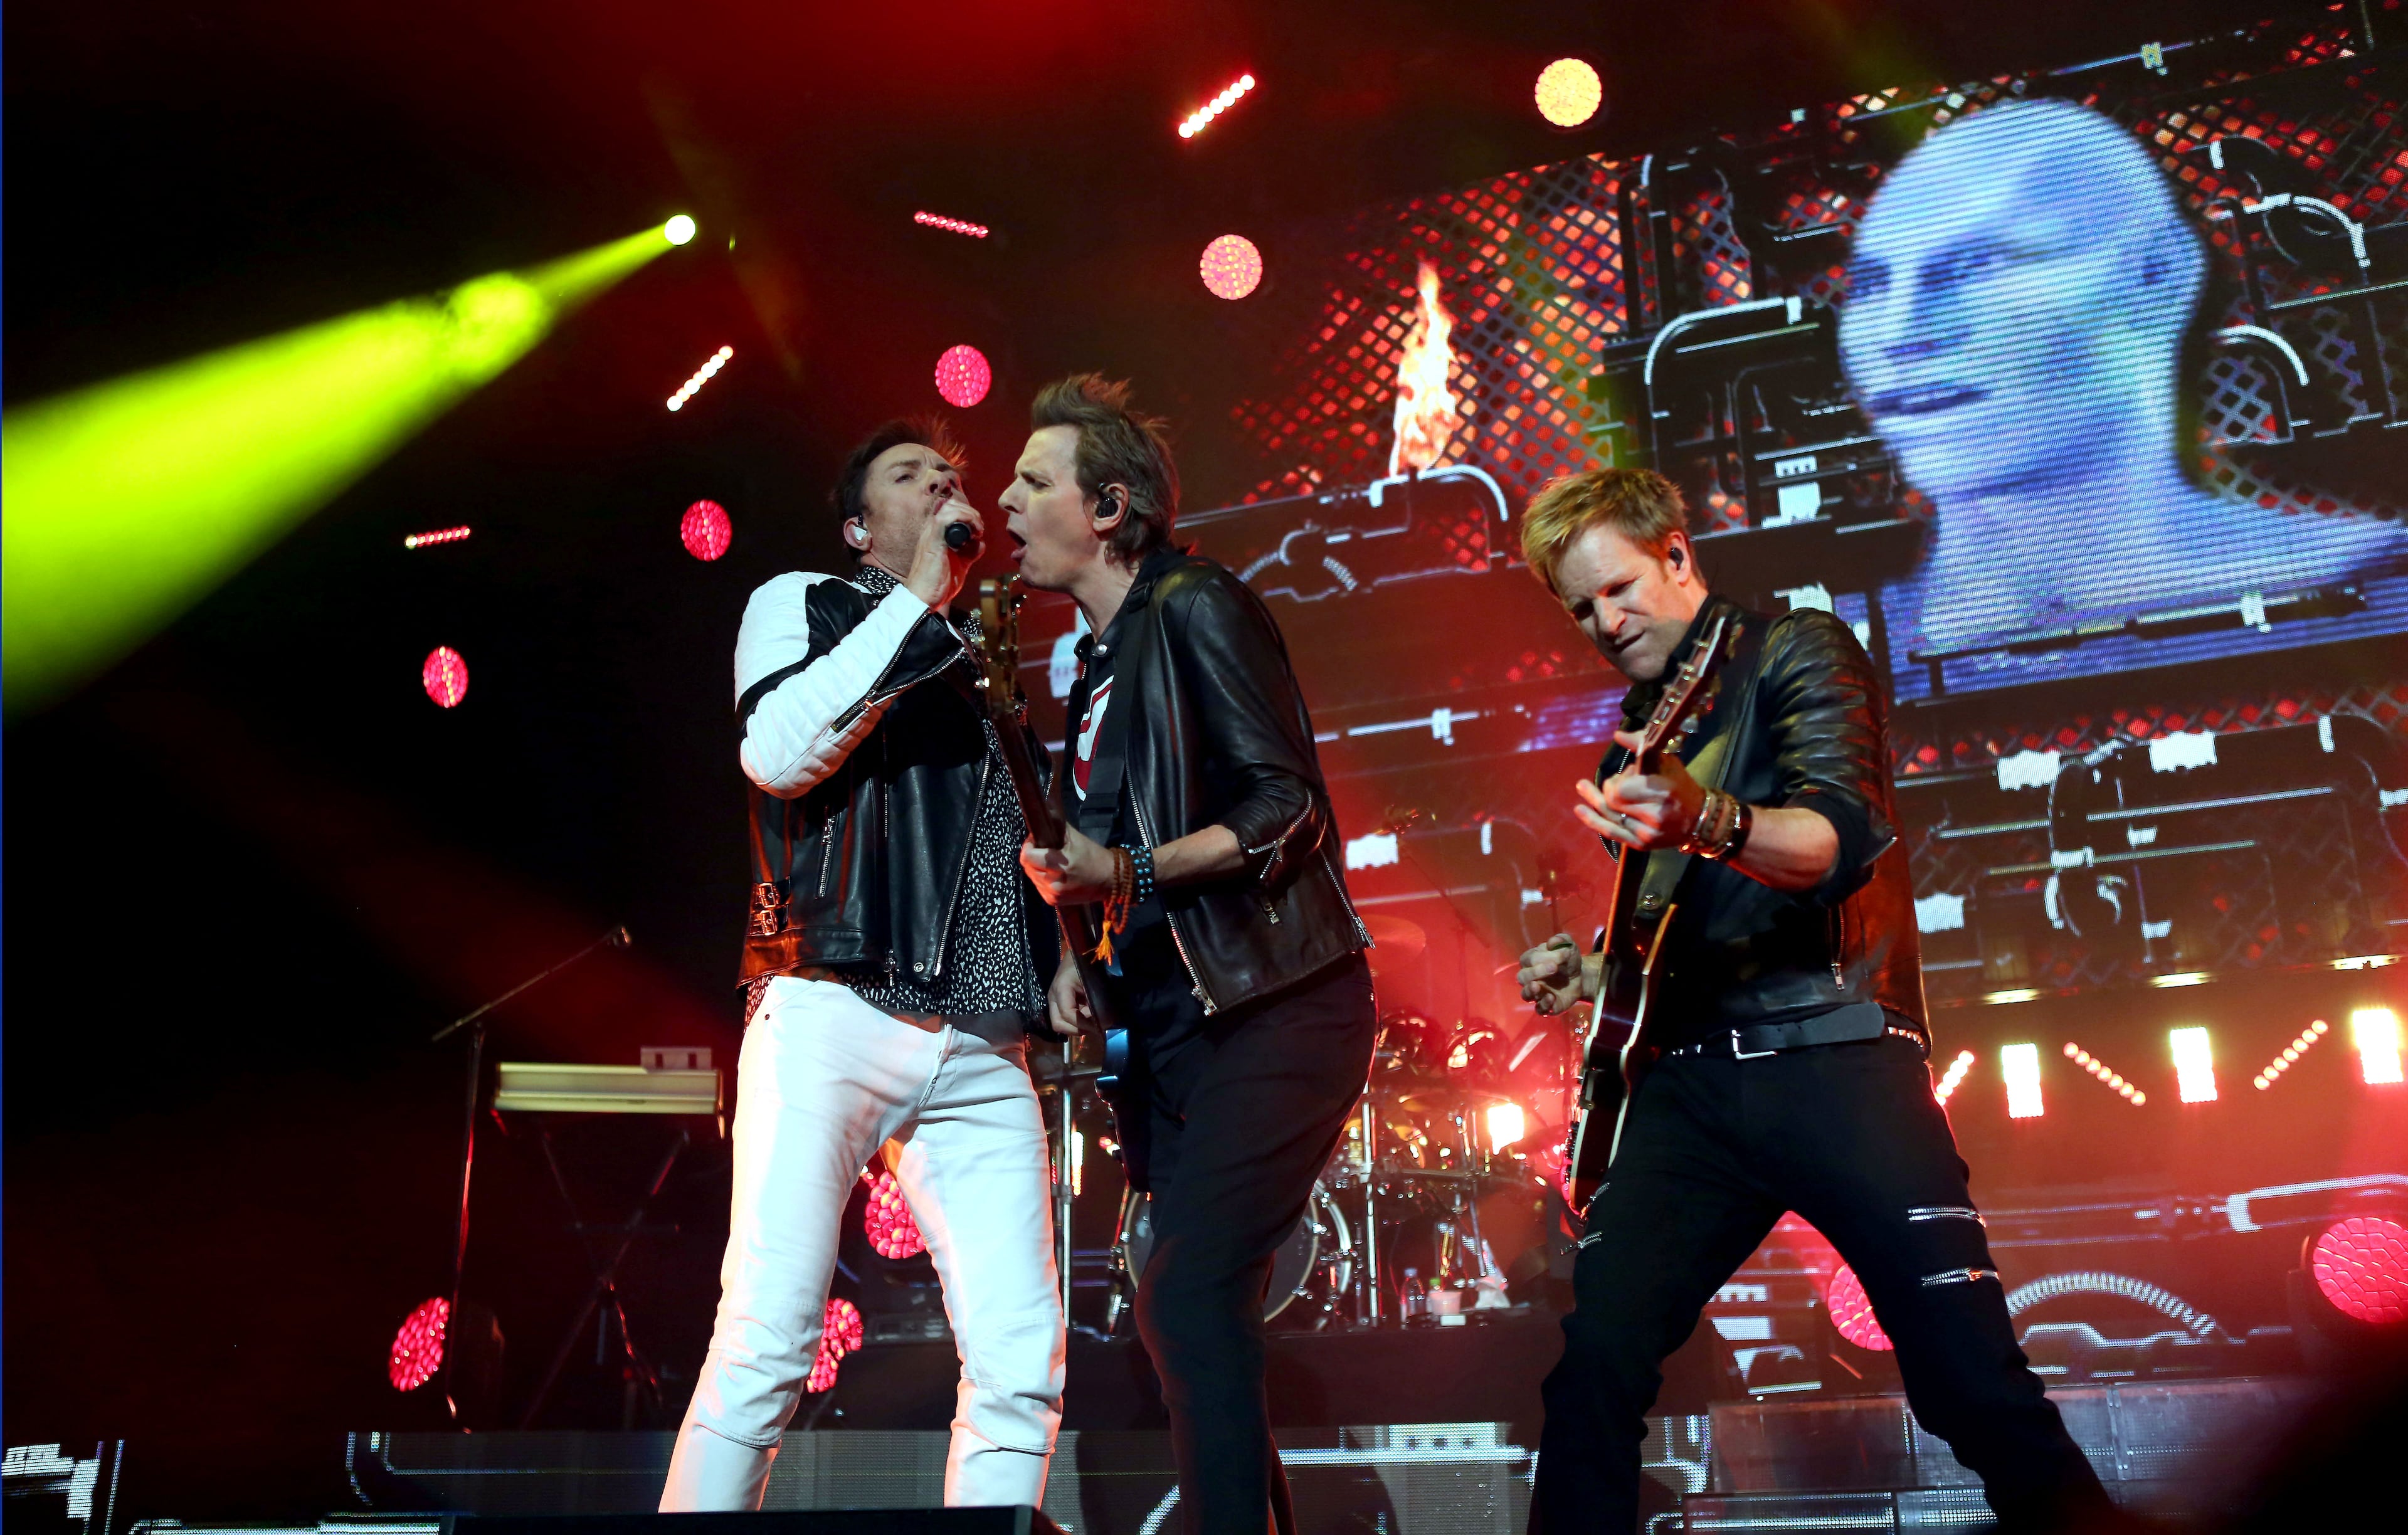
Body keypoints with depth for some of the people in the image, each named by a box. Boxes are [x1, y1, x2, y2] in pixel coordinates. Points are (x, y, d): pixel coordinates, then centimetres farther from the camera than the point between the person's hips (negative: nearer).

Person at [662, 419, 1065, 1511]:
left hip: (984, 1052, 4)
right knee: (766, 1341, -11)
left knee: (1021, 1362, -5)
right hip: (832, 1016, -4)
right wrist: (917, 600, -4)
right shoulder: (805, 606, 14)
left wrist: (1070, 931, 10)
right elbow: (777, 752, -7)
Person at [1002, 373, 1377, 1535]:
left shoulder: (1197, 610, -8)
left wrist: (1131, 872, -24)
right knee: (1199, 1310, 11)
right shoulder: (1098, 666, 18)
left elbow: (1285, 807, -16)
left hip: (1273, 1011, -9)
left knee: (1187, 1298, -17)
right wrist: (1077, 949, 8)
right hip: (1177, 1024, 9)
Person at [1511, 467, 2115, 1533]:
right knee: (1593, 1369, -5)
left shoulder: (1796, 653, 1)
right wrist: (1595, 976, 9)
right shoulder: (1635, 743, 21)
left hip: (1834, 1055, -5)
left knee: (1975, 1383, -7)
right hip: (1688, 1082, 6)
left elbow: (1846, 837, -17)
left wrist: (1706, 823, -36)